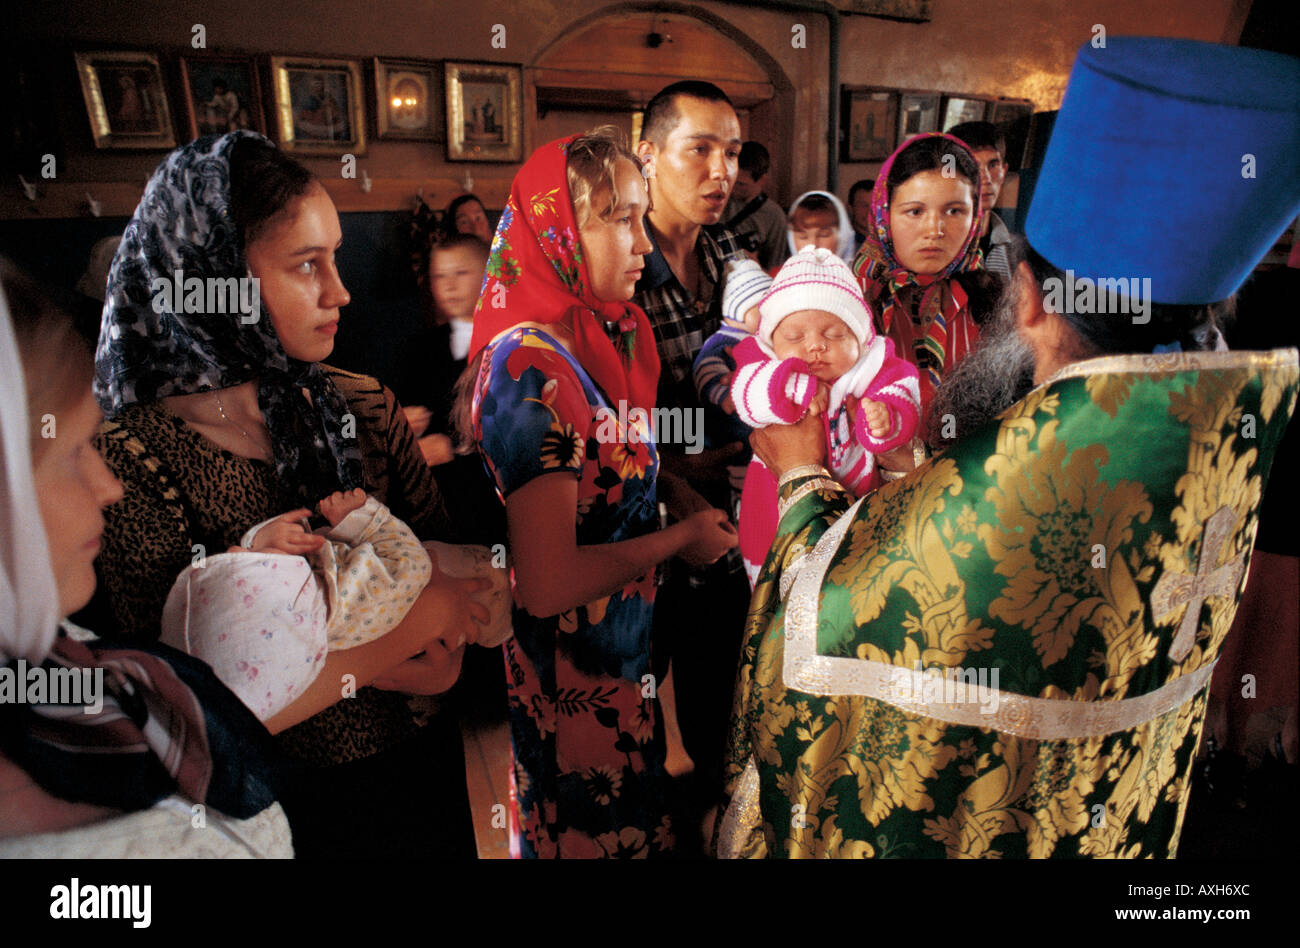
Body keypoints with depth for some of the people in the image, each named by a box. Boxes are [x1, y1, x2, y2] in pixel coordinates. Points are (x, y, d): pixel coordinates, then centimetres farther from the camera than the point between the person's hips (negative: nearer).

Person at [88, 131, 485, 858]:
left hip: (421, 763, 4)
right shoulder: (133, 463, -20)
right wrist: (384, 646, -25)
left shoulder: (361, 407, -7)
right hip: (281, 805, -4)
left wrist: (439, 644, -19)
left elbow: (446, 557, 1)